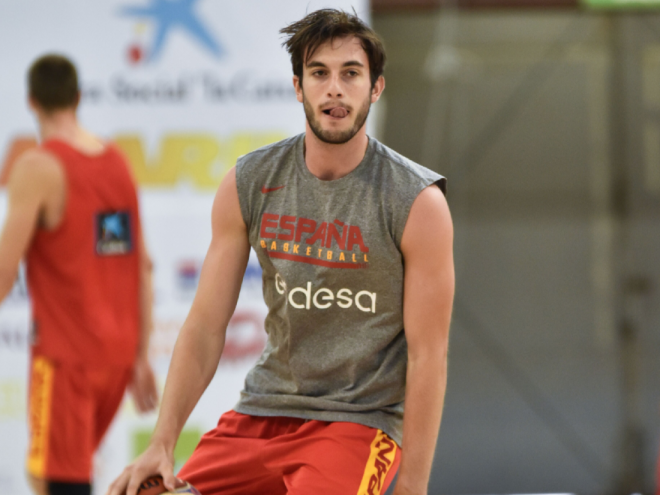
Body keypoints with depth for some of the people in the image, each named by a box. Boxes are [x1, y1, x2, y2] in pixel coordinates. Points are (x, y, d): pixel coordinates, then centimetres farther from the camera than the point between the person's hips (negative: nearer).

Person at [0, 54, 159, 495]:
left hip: (65, 354, -7)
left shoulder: (37, 168, -11)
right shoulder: (118, 162, 10)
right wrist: (141, 356, 16)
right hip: (117, 351, 7)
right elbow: (143, 267, 12)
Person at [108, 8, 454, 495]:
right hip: (262, 411, 4)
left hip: (358, 419, -4)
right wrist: (161, 445, -5)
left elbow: (428, 356, -10)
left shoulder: (417, 203, -10)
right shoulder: (248, 185, 1)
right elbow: (205, 327, 3)